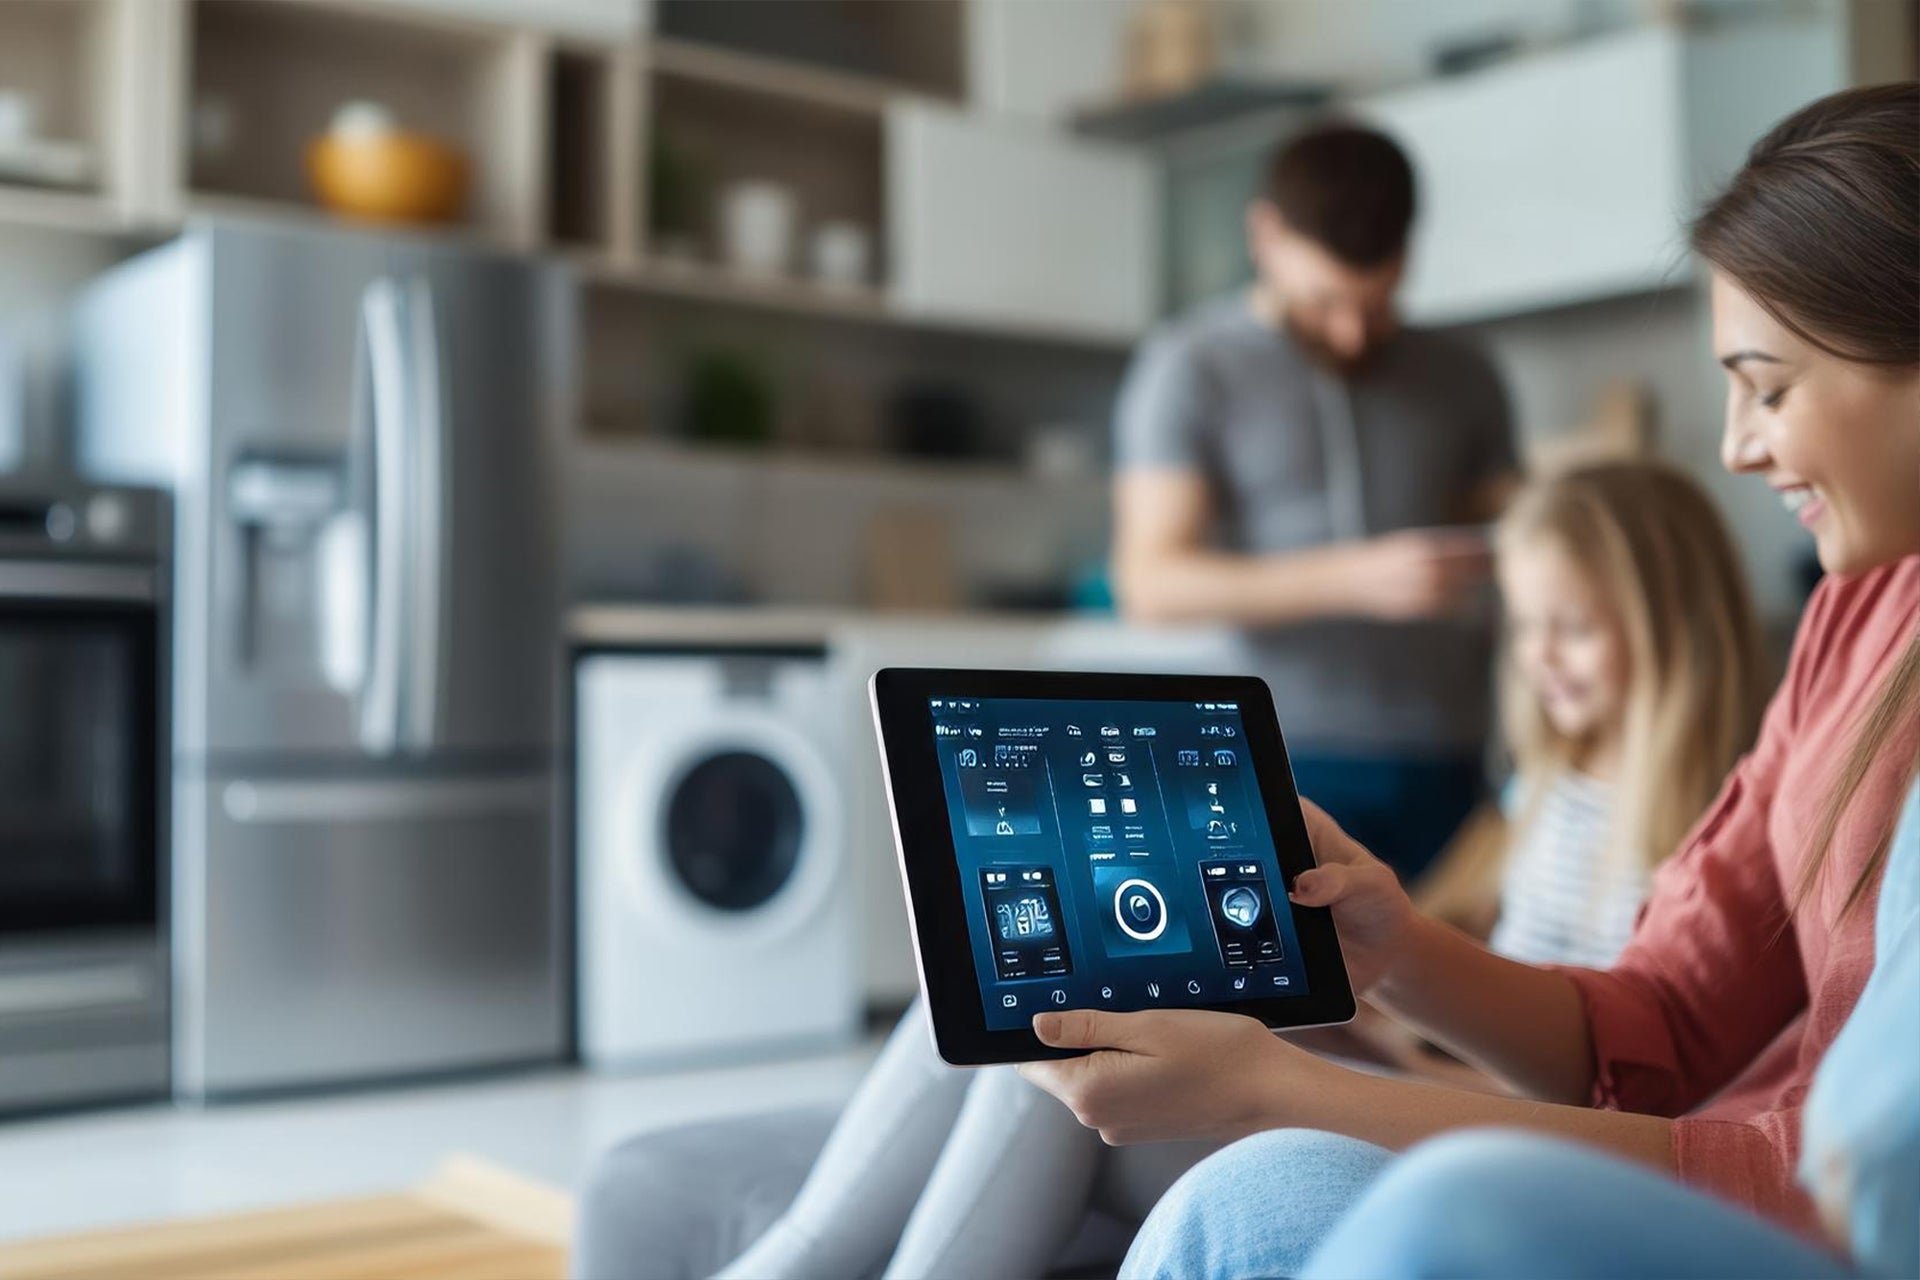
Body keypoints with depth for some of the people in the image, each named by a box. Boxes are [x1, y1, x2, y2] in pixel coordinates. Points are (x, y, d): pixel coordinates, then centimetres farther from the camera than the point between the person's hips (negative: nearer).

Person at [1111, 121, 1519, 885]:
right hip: (1289, 762, -3)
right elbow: (1152, 583, -7)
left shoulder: (1461, 379, 14)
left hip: (1447, 771, 3)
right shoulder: (1191, 368, 3)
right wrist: (1353, 577, -17)